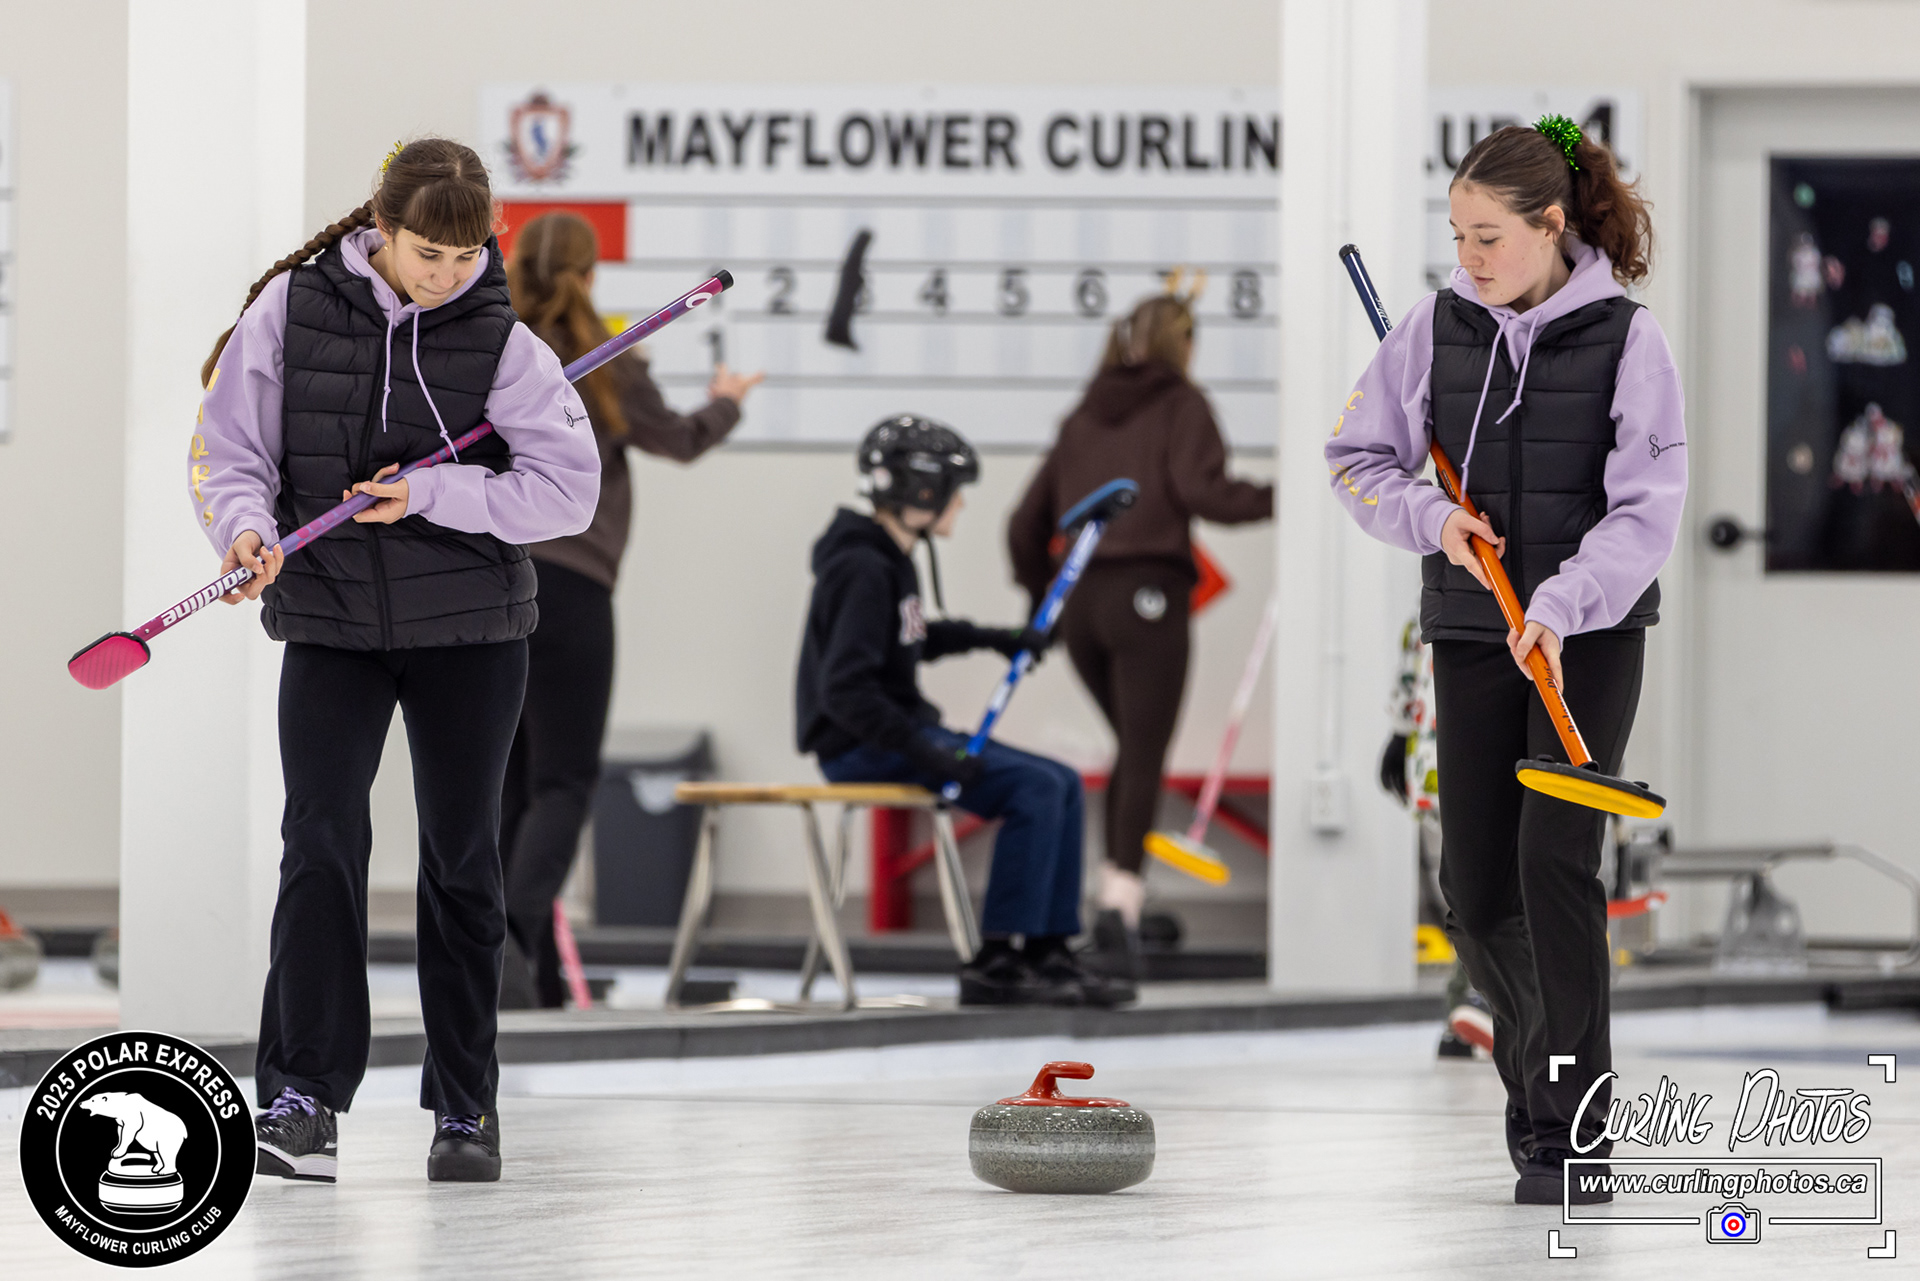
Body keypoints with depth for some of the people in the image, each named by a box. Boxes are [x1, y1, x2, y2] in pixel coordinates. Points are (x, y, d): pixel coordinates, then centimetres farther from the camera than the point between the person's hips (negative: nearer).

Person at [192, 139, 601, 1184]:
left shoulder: (501, 341, -7)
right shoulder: (291, 309, -5)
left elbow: (568, 488, -9)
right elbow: (228, 448, 0)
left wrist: (430, 493, -18)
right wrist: (247, 527, -20)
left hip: (471, 630, 0)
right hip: (330, 622, 0)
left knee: (462, 853, 6)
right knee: (321, 837, -12)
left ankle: (465, 1105, 15)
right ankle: (302, 1089, -7)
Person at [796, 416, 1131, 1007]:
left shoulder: (890, 560, 12)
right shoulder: (862, 570, -19)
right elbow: (845, 690, -25)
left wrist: (992, 639, 24)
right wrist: (924, 754, -27)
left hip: (901, 734, 10)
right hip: (862, 750, -10)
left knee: (1062, 784, 6)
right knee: (1034, 789, -20)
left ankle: (1048, 953, 6)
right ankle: (997, 962, -18)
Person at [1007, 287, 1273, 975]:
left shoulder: (1085, 416, 18)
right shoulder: (1180, 403, 3)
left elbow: (1027, 523, 18)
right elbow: (1200, 489, -13)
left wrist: (1040, 594, 29)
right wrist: (1280, 498, -8)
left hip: (1080, 603, 5)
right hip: (1148, 592, -5)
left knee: (1133, 746, 19)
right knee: (1144, 755, -7)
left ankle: (1115, 891, 12)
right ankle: (1122, 899, -20)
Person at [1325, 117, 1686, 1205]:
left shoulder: (1626, 337, -9)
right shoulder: (1439, 327, 1)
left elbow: (1648, 507, -12)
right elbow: (1359, 457, 9)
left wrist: (1561, 604, -25)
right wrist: (1430, 516, -10)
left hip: (1592, 634, -4)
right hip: (1473, 632, 4)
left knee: (1555, 860, -15)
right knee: (1475, 883, 3)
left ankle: (1573, 1134, -11)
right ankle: (1537, 1056, 31)